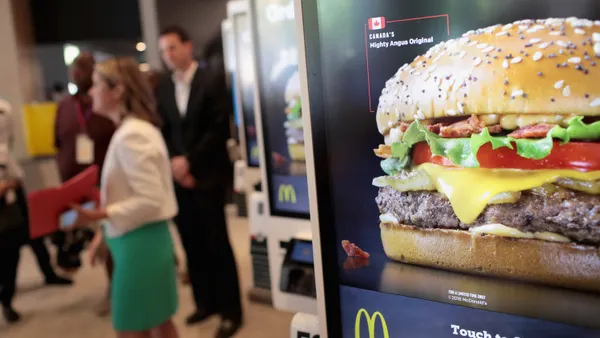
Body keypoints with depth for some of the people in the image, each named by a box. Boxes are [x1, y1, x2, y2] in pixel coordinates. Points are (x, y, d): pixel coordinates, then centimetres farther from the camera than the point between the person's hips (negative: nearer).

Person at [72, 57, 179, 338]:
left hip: (138, 242, -9)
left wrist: (97, 216, -24)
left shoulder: (131, 135, -20)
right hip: (142, 240, 9)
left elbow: (150, 200, -24)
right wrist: (104, 233, 13)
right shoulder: (133, 129, 10)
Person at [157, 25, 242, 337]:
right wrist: (174, 164, -4)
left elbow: (219, 128, -11)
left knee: (217, 245, 1)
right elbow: (163, 131, 10)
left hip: (206, 174, -4)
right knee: (192, 244, 9)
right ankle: (205, 302, 25)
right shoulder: (163, 87, 9)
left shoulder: (212, 80, -5)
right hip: (179, 176, 4)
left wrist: (189, 161, -14)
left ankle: (230, 310, 13)